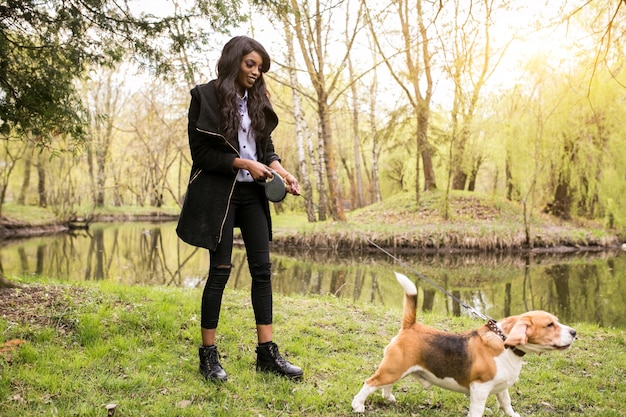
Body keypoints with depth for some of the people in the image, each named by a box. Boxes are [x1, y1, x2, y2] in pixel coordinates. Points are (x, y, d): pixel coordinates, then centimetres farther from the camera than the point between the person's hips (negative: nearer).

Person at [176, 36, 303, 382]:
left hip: (252, 193, 6)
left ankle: (267, 352, 9)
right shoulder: (206, 96, -6)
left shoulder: (256, 100, 12)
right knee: (220, 270, -5)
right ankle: (208, 354, 9)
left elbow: (266, 148, 13)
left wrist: (282, 173, -5)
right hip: (218, 192, -6)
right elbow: (201, 152, -10)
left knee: (262, 269, 2)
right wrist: (244, 164, -15)